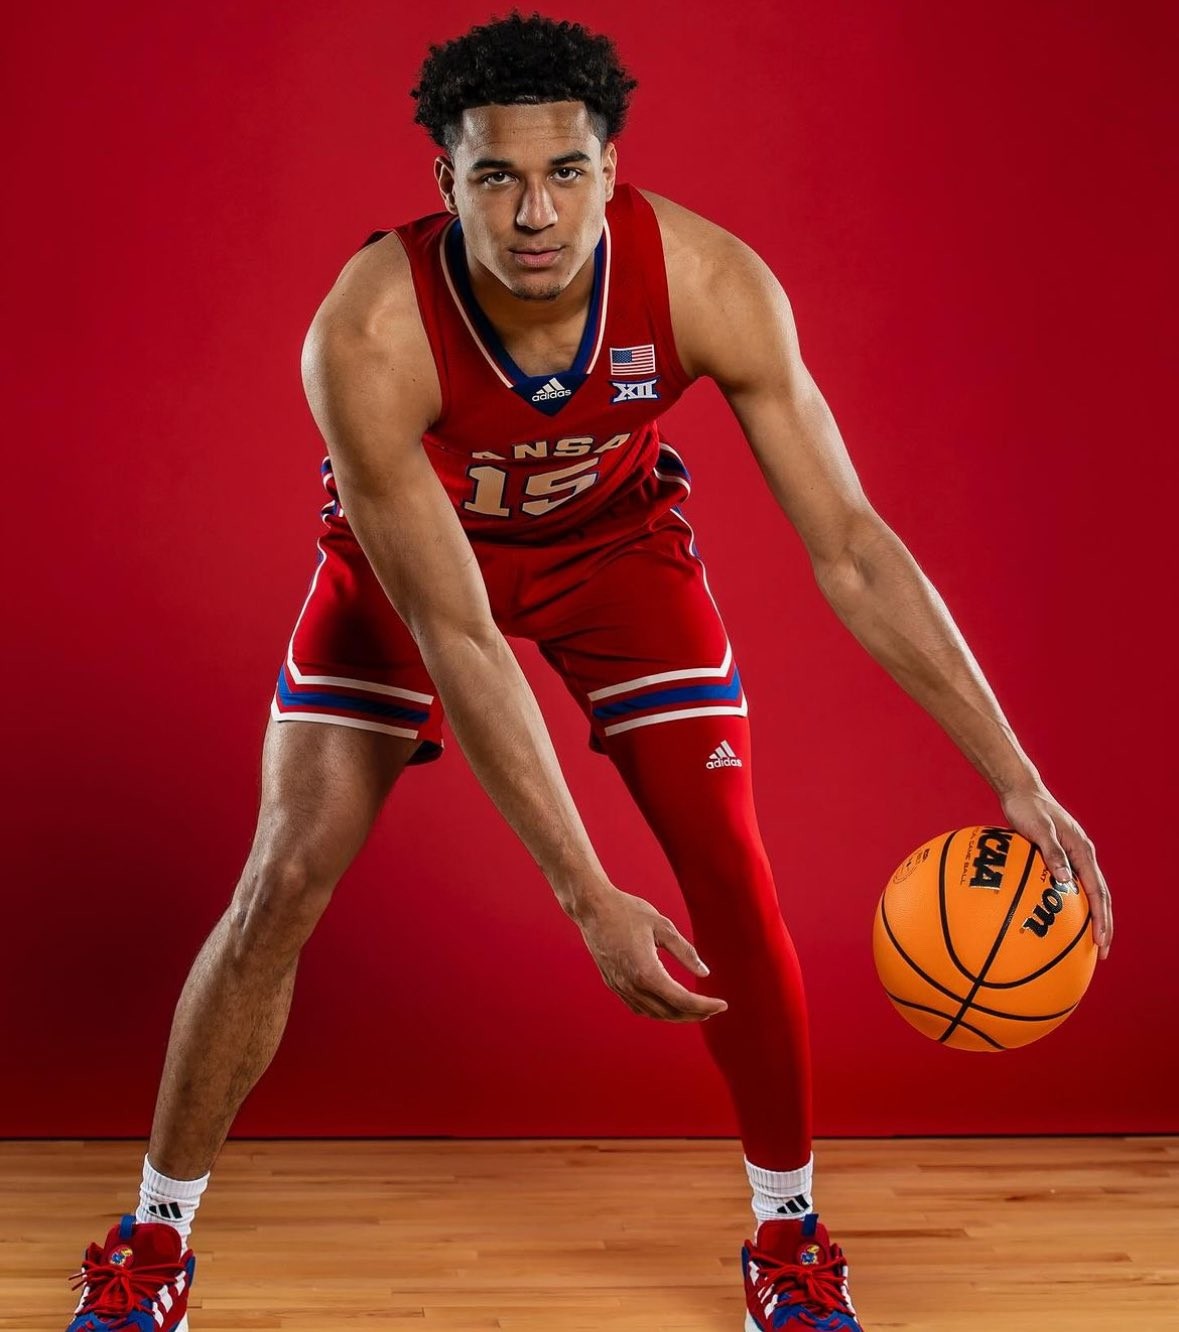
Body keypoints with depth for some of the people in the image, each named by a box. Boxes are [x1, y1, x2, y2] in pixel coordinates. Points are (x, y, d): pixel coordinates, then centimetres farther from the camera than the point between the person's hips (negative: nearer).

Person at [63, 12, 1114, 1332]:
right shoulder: (365, 334, -38)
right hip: (407, 544, -1)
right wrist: (589, 900, -38)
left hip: (614, 533, 2)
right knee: (282, 885, -8)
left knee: (732, 879, -8)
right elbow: (452, 641, -36)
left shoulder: (709, 283, -32)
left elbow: (849, 547, -27)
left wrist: (1016, 777, -31)